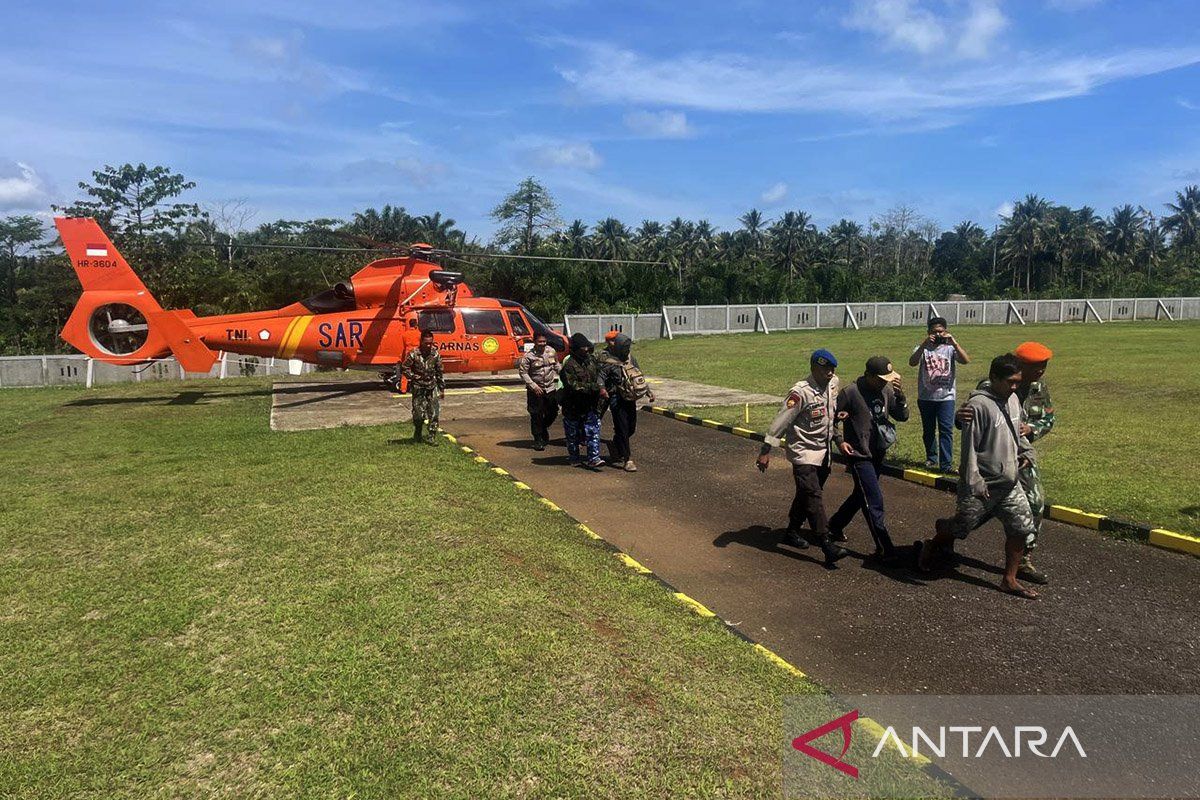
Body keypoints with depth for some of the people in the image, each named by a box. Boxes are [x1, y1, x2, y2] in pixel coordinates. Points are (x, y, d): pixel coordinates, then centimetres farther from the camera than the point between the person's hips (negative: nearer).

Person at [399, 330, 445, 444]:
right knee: (418, 413, 3)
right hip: (418, 388, -2)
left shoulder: (436, 354, 0)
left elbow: (439, 373, 7)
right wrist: (414, 377, -10)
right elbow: (403, 369, -2)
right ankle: (417, 436, 25)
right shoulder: (413, 354, -10)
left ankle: (431, 437, 3)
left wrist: (442, 389, 9)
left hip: (432, 387, 3)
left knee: (434, 413, -4)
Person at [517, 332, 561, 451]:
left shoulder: (551, 351, 5)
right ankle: (538, 440, 11)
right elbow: (523, 372, -11)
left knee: (553, 412, 11)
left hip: (551, 388, 5)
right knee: (536, 415, 0)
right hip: (536, 391, -5)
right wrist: (533, 386, -17)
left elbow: (556, 365, 20)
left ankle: (544, 428, 39)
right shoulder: (528, 356, -11)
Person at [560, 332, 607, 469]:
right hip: (574, 406, -5)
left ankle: (593, 458, 0)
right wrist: (594, 387, -25)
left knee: (593, 431, -2)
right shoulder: (569, 365, -18)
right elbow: (573, 386, -25)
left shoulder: (592, 360, 5)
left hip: (591, 405, 5)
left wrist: (601, 388, 4)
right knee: (573, 433, 12)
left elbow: (599, 375, 21)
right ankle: (574, 457, 28)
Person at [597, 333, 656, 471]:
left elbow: (640, 376, 22)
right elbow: (599, 378, -20)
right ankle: (626, 459, 3)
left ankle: (615, 450, 34)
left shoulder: (630, 358, 13)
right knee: (623, 430, -6)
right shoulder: (607, 362, -10)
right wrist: (602, 389, -41)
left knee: (631, 429, 14)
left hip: (631, 399, 7)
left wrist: (648, 391, 19)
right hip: (617, 399, -7)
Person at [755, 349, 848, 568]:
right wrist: (766, 451, -21)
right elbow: (781, 420, -20)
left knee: (806, 494, 16)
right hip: (803, 451, -8)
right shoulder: (801, 392, -21)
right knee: (814, 497, -13)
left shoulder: (833, 383, 2)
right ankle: (826, 545, -16)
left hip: (823, 451, 8)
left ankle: (792, 532, 31)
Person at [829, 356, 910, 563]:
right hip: (859, 455, -7)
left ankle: (835, 525, 40)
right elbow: (831, 417, -6)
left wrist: (900, 395, -16)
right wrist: (839, 440, -16)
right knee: (875, 501, -8)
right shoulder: (850, 393, -16)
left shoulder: (886, 390, -1)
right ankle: (885, 549, -2)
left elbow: (902, 416, 0)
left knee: (861, 495, 20)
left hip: (879, 454, 7)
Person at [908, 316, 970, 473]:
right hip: (925, 397, 2)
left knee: (946, 430, -9)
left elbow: (966, 360, -17)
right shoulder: (922, 348, 1)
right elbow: (912, 362, -19)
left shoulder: (950, 348, 0)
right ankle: (931, 458, 32)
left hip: (946, 397, -2)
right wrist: (924, 345, -30)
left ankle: (945, 464, -7)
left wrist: (954, 343, -27)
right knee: (928, 430, 15)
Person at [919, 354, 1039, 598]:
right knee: (961, 526, 5)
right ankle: (932, 546, 35)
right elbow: (969, 447, -20)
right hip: (982, 486, -7)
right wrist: (974, 484, -19)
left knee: (1022, 527, 4)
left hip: (1010, 483, 7)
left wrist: (1026, 452, 9)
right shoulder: (978, 405, -20)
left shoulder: (1013, 400, 6)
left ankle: (1009, 580, 17)